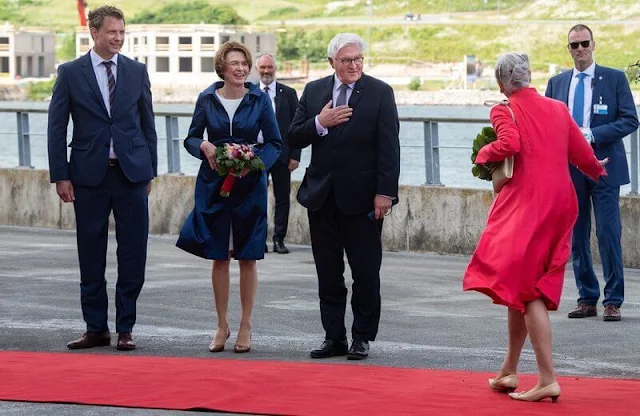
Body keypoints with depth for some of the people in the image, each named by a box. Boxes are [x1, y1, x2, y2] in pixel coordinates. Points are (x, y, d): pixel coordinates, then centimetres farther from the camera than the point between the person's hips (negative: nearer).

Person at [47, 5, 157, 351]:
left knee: (133, 254, 0)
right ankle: (96, 329, 14)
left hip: (132, 174, 1)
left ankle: (125, 328, 9)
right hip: (89, 176, -1)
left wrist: (150, 171, 7)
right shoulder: (70, 73, 1)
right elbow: (56, 127, 1)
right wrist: (60, 176, -5)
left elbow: (147, 124, 11)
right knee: (91, 257, 5)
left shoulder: (137, 71, 7)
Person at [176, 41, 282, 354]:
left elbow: (274, 143, 2)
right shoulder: (207, 99, 2)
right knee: (219, 256, 3)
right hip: (213, 184, 1)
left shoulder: (259, 100, 0)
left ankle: (245, 326, 12)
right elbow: (191, 138, 8)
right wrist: (204, 146, -14)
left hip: (250, 185, -1)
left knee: (248, 257, 2)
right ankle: (222, 325, 13)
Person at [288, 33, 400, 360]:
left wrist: (385, 192, -13)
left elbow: (388, 147, -7)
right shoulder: (314, 91, 8)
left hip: (362, 197, -4)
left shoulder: (380, 93, -3)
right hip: (322, 195, 4)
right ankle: (334, 337, 14)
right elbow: (294, 138, 6)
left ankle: (362, 338, 11)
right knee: (328, 274, 8)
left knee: (366, 272, 2)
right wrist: (319, 123, -13)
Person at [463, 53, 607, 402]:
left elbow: (510, 144, -22)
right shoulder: (558, 109, 12)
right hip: (561, 203, 6)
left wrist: (483, 154, -3)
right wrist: (599, 172, 33)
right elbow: (583, 155, 12)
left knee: (523, 288, -4)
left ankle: (548, 380, -14)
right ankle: (509, 371, 24)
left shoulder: (504, 110, -3)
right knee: (525, 285, 16)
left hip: (526, 202, -6)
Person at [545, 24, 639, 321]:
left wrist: (592, 135, -15)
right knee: (576, 236, 6)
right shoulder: (557, 83, 12)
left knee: (608, 233, -6)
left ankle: (613, 301, 0)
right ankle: (587, 299, 13)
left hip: (604, 167, -4)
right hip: (569, 170, 4)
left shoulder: (614, 79, 1)